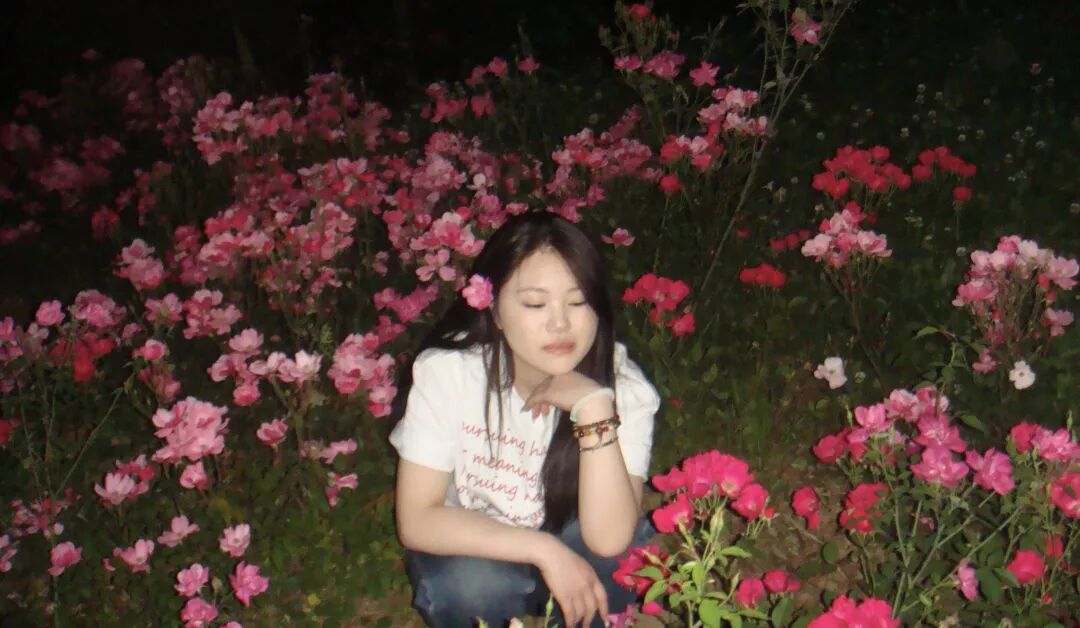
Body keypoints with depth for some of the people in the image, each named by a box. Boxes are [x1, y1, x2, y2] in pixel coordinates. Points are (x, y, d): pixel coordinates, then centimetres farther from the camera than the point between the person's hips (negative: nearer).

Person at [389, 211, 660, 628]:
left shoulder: (624, 386, -20)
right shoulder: (446, 371, -22)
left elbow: (609, 539, -30)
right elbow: (416, 520, -23)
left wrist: (594, 408, -39)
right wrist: (543, 549, -30)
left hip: (570, 552, 1)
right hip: (477, 551, 0)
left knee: (630, 555, -32)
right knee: (471, 583, -35)